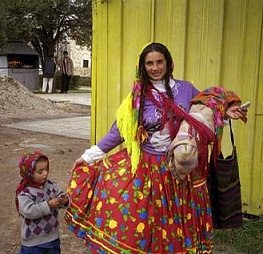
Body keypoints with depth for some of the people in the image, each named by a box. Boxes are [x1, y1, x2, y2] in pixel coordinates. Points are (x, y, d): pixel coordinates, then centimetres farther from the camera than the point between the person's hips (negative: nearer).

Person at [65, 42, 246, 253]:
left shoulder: (186, 88, 1)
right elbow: (118, 131, 2)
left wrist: (225, 111, -5)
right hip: (142, 167, -1)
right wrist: (90, 156, 2)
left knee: (171, 227, 11)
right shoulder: (138, 96, -1)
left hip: (178, 170, 1)